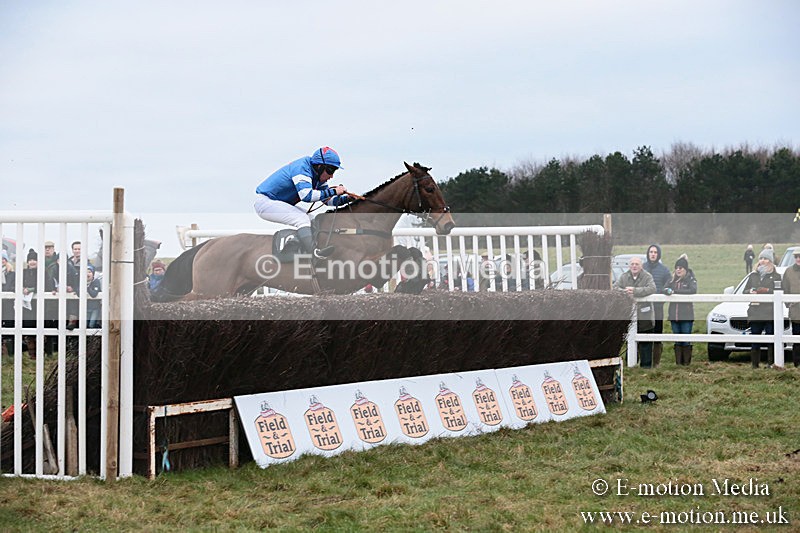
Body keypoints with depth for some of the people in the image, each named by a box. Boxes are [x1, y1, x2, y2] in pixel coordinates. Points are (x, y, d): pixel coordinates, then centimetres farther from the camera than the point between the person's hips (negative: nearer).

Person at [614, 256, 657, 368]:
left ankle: (646, 364, 7)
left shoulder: (647, 276, -6)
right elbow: (615, 287, 0)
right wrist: (624, 292, -20)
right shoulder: (624, 277, 6)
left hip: (644, 315, -4)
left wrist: (635, 291, -26)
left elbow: (652, 288, -20)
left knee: (645, 342, 1)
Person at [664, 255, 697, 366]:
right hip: (674, 314, 4)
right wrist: (668, 291, -20)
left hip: (686, 315, -4)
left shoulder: (691, 279, 2)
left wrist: (675, 291, -17)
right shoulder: (672, 280, 15)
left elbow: (693, 290, -17)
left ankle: (687, 362, 0)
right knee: (677, 341, 6)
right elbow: (665, 290, 5)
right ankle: (678, 362, 8)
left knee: (686, 340, -4)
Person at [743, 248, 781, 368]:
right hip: (755, 313, 3)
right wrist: (751, 292, -5)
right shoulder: (753, 276, 20)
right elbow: (745, 292, 16)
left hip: (770, 313, -3)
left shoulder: (776, 276, 9)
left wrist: (767, 290, -14)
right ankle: (755, 365, 6)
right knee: (755, 341, 2)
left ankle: (771, 364, -3)